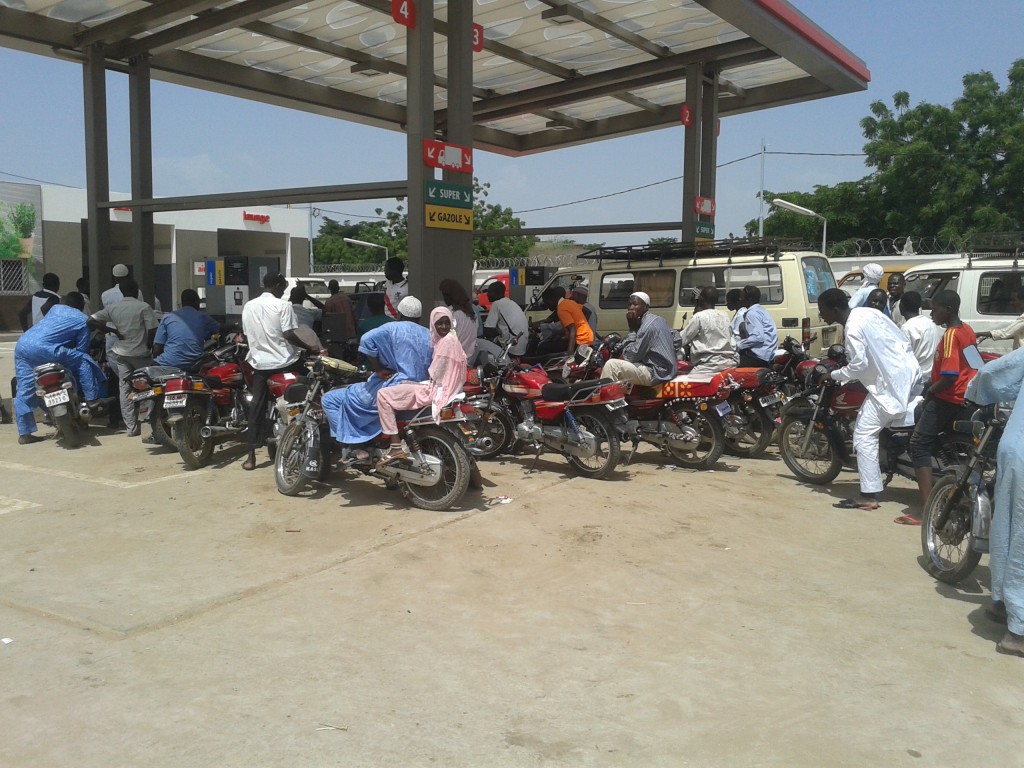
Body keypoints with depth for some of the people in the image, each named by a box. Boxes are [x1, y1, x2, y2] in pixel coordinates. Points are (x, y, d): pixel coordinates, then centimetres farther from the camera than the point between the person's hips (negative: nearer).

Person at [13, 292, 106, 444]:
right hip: (42, 348, -7)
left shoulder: (55, 308, 26)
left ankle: (24, 433, 14)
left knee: (25, 390, 10)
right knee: (83, 361, 6)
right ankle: (92, 399, 7)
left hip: (21, 344, 7)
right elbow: (81, 350, 9)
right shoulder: (83, 320, 10)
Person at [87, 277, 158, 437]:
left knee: (125, 389, 5)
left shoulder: (112, 308, 2)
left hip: (121, 353, 4)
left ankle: (132, 427, 2)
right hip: (141, 353, -4)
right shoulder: (144, 307, -11)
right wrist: (149, 345, 4)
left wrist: (113, 330, 3)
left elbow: (91, 320, -3)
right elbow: (152, 330, -15)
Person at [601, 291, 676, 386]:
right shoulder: (657, 319, 15)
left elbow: (632, 355, -17)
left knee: (611, 365, -13)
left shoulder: (648, 325, -17)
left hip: (656, 373, -11)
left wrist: (632, 328, -13)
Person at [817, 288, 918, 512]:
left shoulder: (853, 327, -18)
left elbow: (859, 365, -24)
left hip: (889, 383, -10)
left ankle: (869, 496, -9)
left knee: (864, 435, -8)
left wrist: (833, 375, -9)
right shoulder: (863, 312, 10)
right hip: (904, 371, 10)